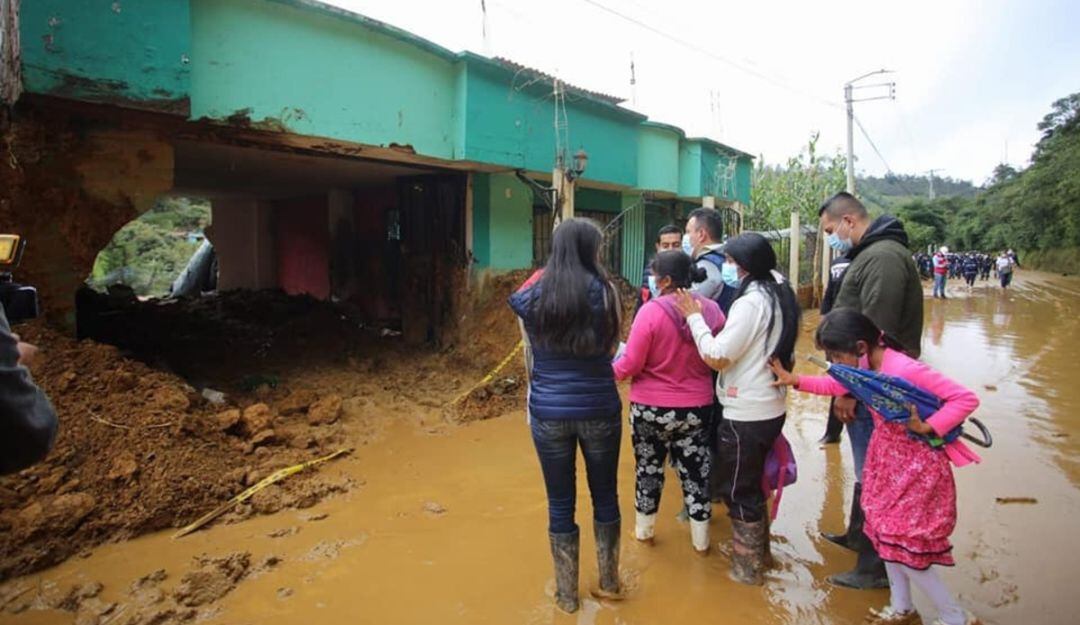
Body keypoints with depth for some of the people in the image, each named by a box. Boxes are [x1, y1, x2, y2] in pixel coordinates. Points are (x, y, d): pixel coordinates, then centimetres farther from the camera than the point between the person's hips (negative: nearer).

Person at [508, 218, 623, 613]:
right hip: (599, 409, 0)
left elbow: (530, 358, 8)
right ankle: (609, 582, 36)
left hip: (548, 412, 1)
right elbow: (611, 348, 5)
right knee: (605, 495, 18)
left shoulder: (532, 296, -2)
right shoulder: (603, 291, -6)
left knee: (560, 503, 13)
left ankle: (566, 595, 28)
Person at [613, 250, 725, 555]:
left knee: (649, 468, 16)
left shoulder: (651, 311, -20)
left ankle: (644, 530, 35)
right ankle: (701, 540, 29)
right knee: (694, 470, 16)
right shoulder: (711, 309, -7)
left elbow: (630, 364, -17)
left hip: (651, 408, -3)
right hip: (697, 407, 3)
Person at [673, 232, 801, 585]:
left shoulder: (751, 302, -21)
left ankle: (747, 567, 21)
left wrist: (694, 318, -13)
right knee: (752, 483, 24)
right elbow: (788, 357, 17)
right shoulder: (779, 297, 8)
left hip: (746, 414, -9)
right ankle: (759, 549, 40)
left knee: (738, 490, 7)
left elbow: (716, 357, -21)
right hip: (770, 408, 10)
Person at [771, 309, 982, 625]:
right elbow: (837, 385, 11)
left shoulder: (904, 369, -31)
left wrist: (927, 428, -28)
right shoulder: (864, 364, -6)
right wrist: (795, 380, 0)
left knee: (904, 545, 2)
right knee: (887, 535, 19)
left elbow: (966, 399, -27)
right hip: (886, 459, 8)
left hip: (915, 465, -8)